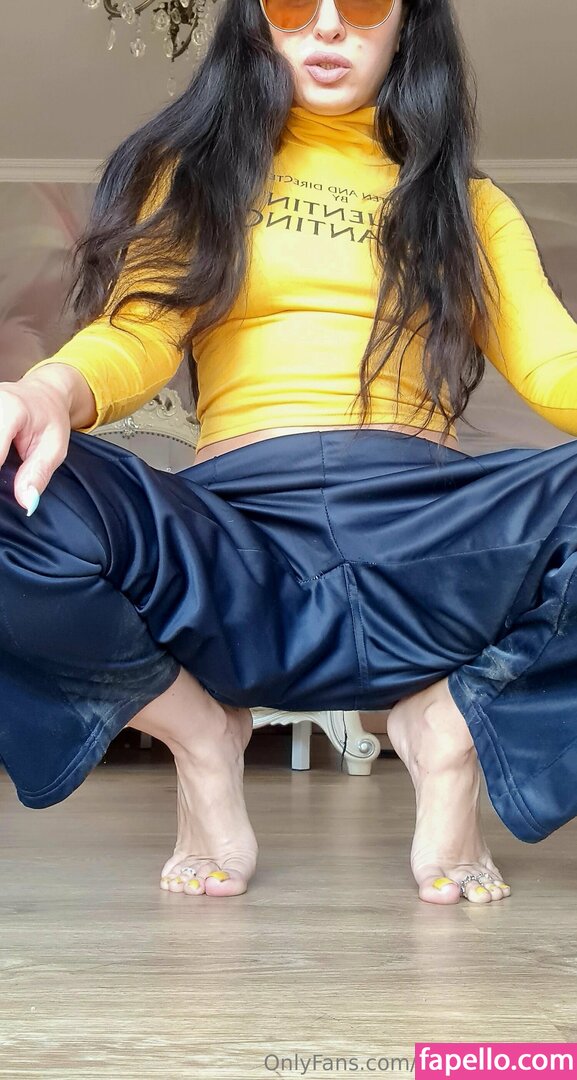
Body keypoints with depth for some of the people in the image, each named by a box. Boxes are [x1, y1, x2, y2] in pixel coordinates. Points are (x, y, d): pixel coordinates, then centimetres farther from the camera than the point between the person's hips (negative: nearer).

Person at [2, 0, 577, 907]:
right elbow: (136, 331, 3)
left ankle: (449, 723, -4)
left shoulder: (470, 205, 23)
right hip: (241, 539, 0)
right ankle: (202, 736, -3)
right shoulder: (196, 170, 21)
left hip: (429, 544, 1)